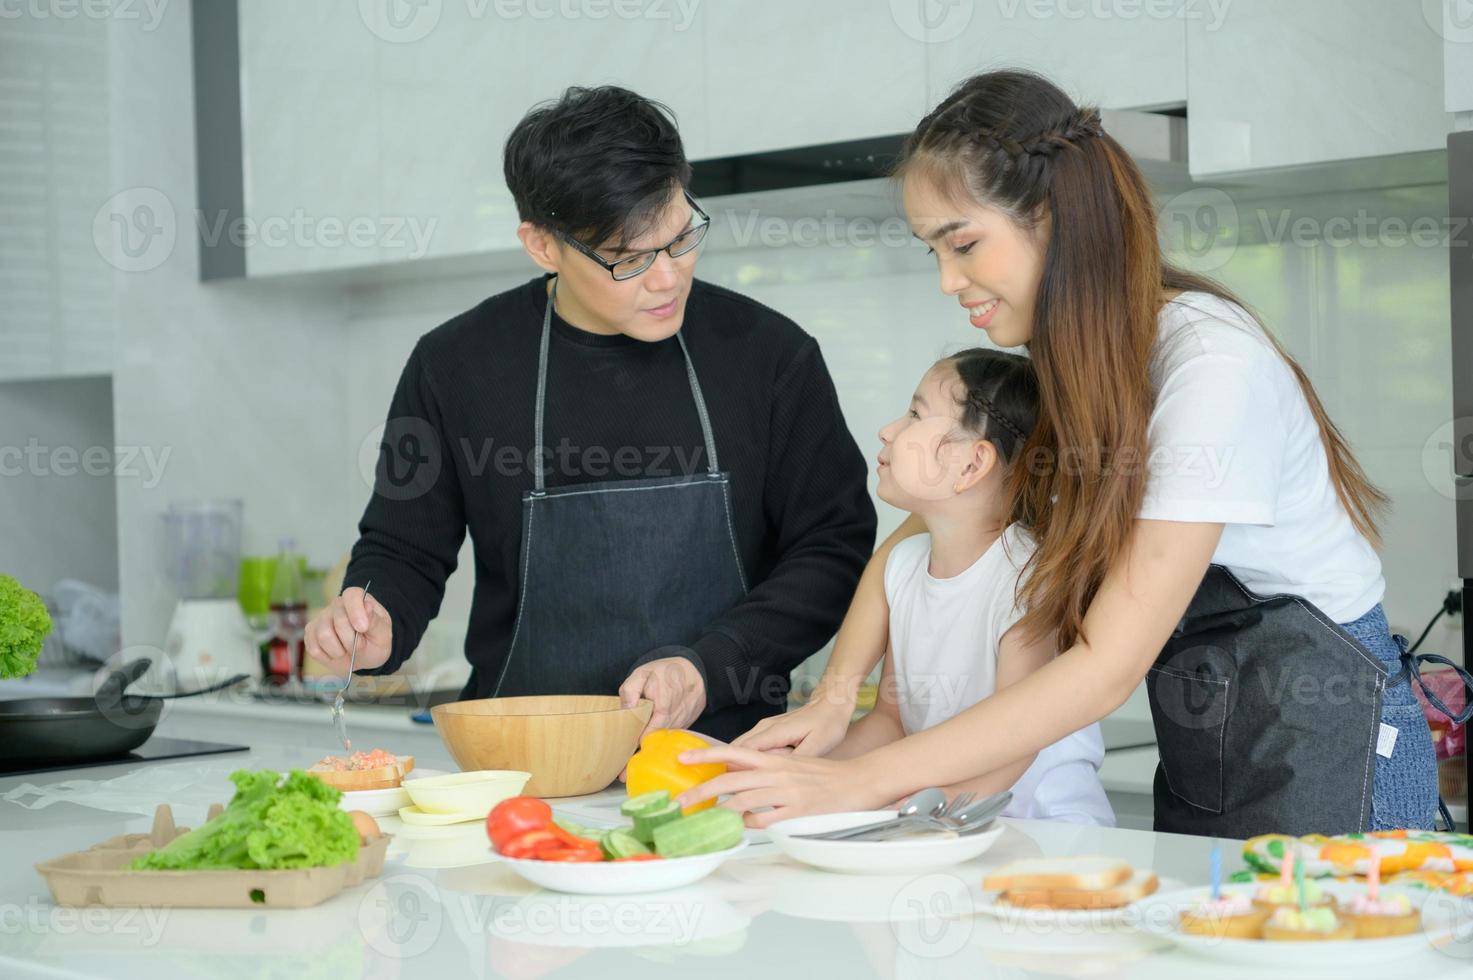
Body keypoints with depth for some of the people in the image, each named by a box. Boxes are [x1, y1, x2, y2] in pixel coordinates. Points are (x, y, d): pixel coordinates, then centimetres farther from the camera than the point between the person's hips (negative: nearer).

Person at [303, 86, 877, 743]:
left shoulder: (769, 354, 2)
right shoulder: (456, 367, 4)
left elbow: (836, 547, 4)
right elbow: (403, 551, 15)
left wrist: (708, 667, -9)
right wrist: (374, 626, -8)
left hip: (725, 760, 0)